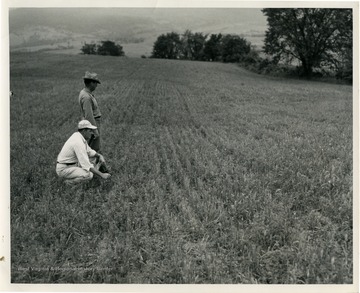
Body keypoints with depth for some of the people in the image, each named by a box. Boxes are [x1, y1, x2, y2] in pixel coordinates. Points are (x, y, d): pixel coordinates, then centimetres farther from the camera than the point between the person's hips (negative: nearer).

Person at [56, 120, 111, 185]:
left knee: (94, 157, 10)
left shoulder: (77, 136, 3)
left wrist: (100, 155, -4)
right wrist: (101, 175, -31)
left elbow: (89, 151, 15)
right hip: (63, 169, -10)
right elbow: (86, 165, -32)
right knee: (88, 175, -31)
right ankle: (69, 182, -9)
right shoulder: (78, 142, -27)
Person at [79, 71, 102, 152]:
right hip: (92, 124, -10)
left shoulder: (84, 92, 8)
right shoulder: (86, 97, -24)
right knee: (95, 149, -3)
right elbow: (89, 115, -25)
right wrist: (95, 131, -22)